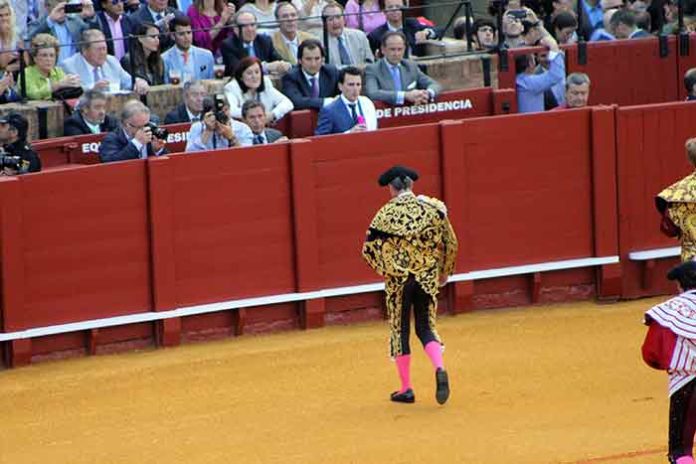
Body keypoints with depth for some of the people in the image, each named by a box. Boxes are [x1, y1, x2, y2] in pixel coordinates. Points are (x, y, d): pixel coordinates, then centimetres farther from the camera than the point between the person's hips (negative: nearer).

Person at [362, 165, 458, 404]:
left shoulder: (386, 213, -8)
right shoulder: (433, 208, -2)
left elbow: (370, 248, -8)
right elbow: (450, 243, 3)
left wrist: (385, 270, 8)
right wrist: (444, 271, 18)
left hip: (398, 279, -2)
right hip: (428, 278, 2)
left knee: (400, 330, 10)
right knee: (426, 327, 13)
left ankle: (406, 389, 13)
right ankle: (440, 369, -14)